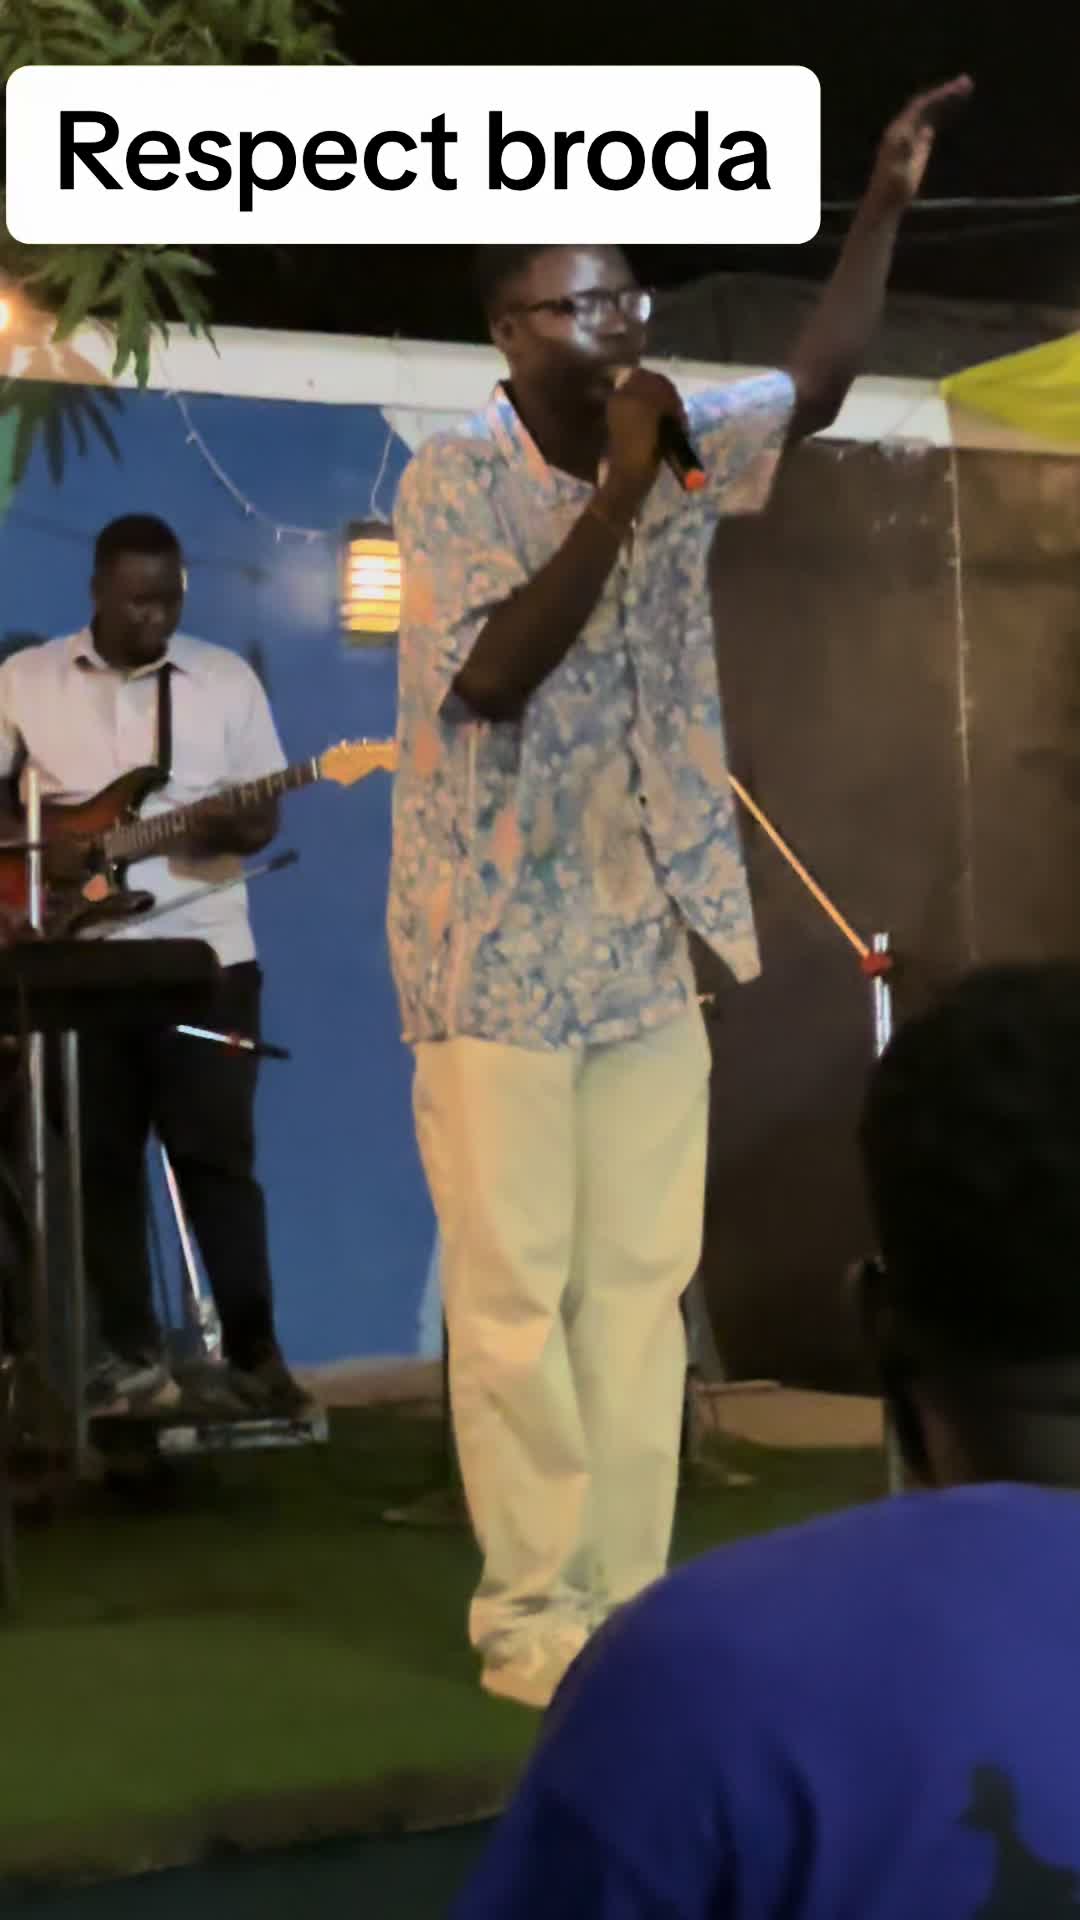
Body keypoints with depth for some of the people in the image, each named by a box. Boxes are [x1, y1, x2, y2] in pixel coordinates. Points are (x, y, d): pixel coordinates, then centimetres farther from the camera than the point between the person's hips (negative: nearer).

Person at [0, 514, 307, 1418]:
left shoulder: (228, 676, 4)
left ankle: (255, 1355, 1)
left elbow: (267, 811, 5)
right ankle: (134, 1357, 13)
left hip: (204, 952, -1)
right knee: (101, 1162, 4)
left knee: (217, 1155, -3)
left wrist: (236, 827, -17)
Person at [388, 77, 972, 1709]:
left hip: (646, 941, 6)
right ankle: (534, 1612, 7)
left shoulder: (680, 447, 7)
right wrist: (620, 487, -23)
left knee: (640, 1281, 7)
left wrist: (884, 203, -2)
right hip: (499, 946, -6)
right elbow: (490, 676, -22)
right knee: (516, 1290, -1)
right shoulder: (452, 480, -11)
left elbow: (817, 384, 11)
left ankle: (625, 1601, 13)